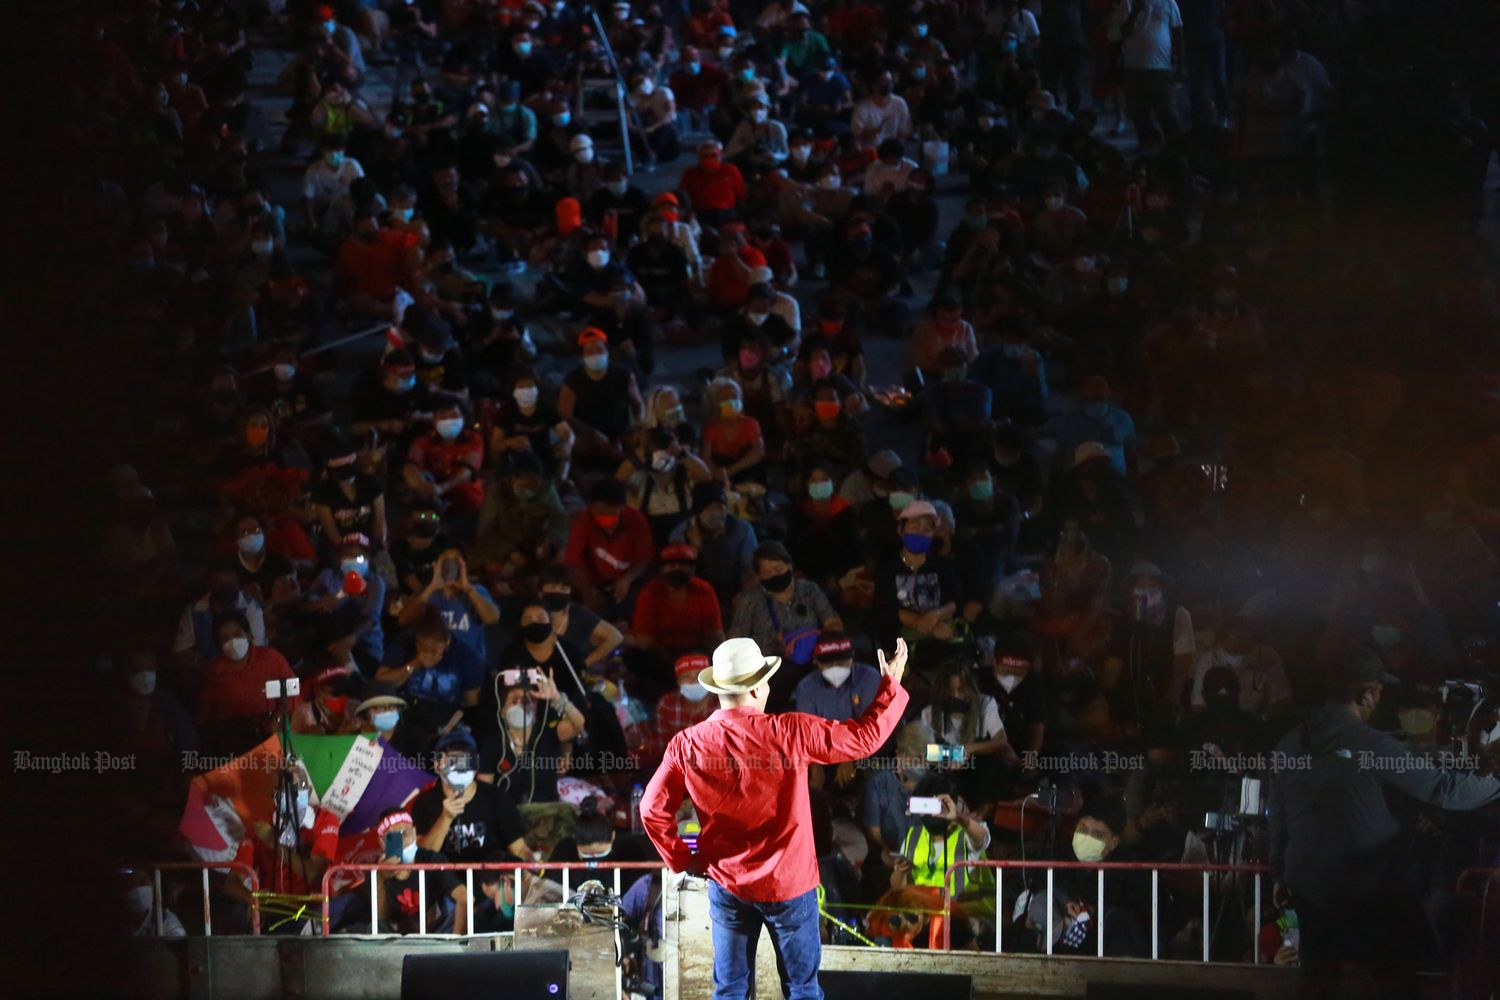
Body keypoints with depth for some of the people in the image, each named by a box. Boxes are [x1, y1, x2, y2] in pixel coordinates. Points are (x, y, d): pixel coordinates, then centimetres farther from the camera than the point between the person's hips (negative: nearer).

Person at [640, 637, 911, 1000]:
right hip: (788, 886, -2)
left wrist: (682, 860, 7)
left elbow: (653, 809, -7)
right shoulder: (789, 733, -17)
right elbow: (865, 737, -9)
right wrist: (892, 683, 5)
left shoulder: (688, 745, -10)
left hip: (727, 886, 2)